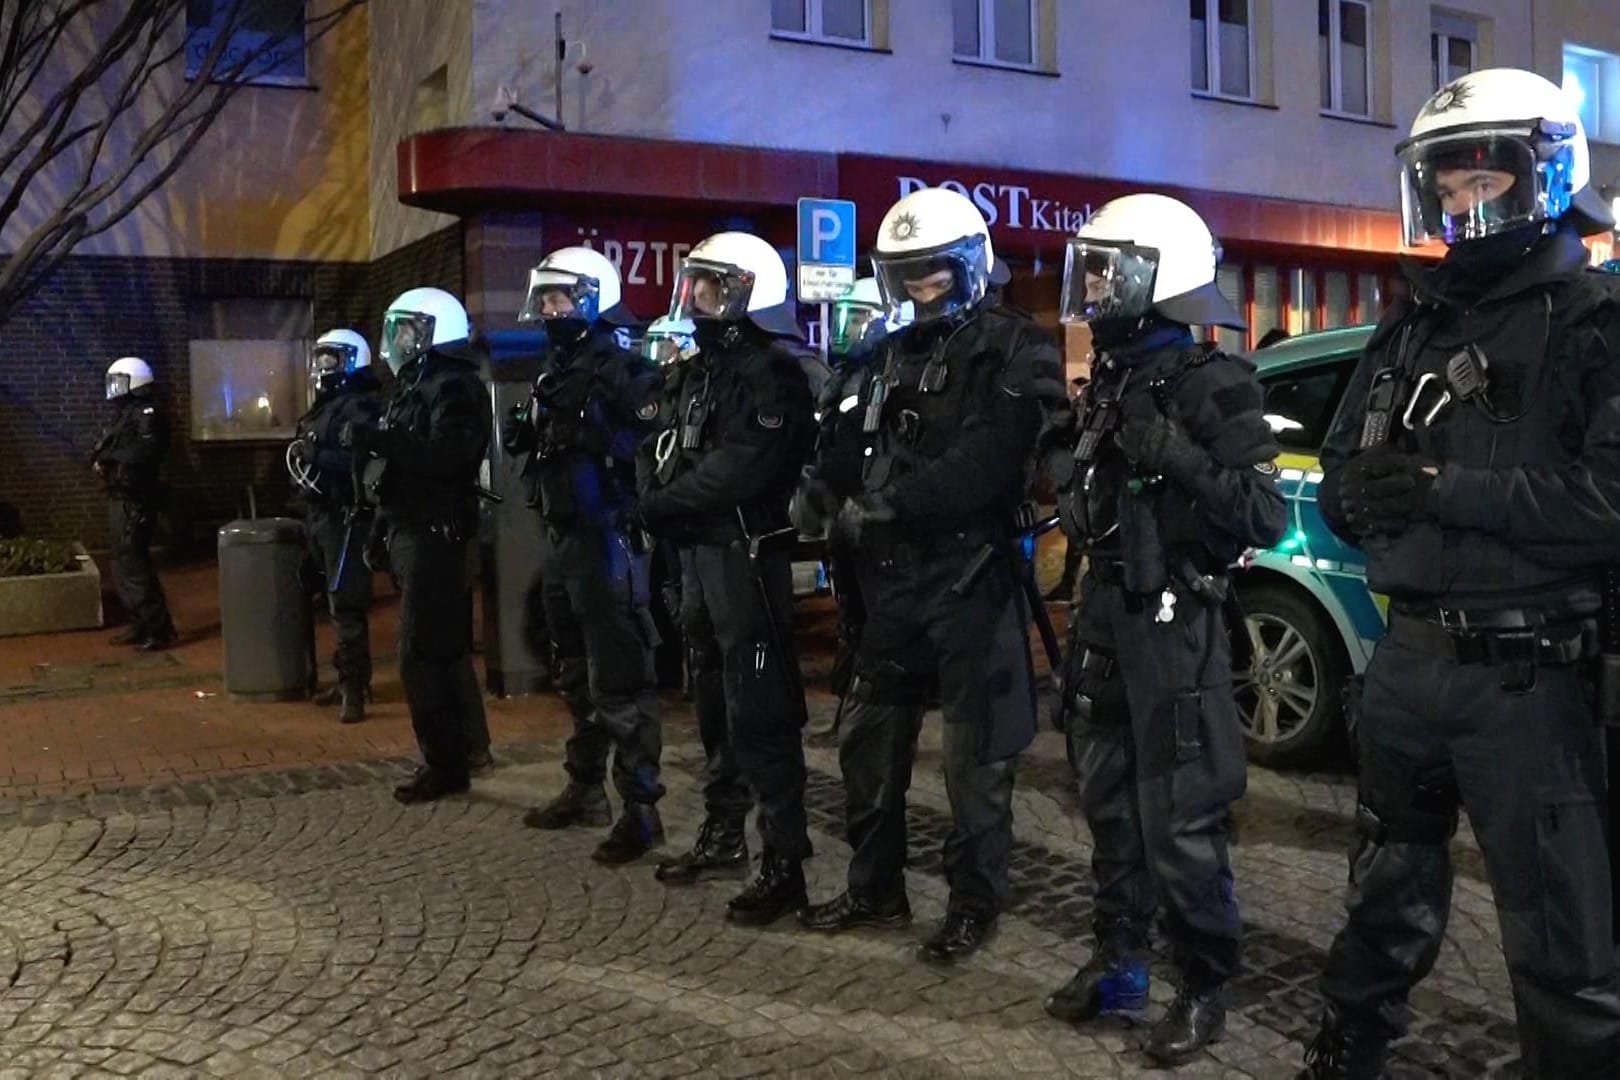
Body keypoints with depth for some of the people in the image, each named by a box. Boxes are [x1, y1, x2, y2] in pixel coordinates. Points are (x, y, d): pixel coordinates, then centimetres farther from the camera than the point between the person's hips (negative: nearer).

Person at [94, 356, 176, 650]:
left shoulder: (148, 413, -11)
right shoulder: (122, 413, 18)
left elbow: (145, 452, -24)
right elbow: (107, 449, 16)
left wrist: (107, 456, -14)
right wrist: (99, 459, -6)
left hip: (135, 499, -10)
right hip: (119, 497, 10)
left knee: (132, 562, -12)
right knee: (124, 562, 14)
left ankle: (159, 628, -9)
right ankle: (140, 624, 22)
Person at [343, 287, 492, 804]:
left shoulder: (454, 388, -13)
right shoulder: (414, 386, 18)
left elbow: (445, 457, -29)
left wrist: (374, 439, -29)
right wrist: (380, 531, 20)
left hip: (435, 538, -10)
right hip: (413, 534, 10)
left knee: (422, 655, -9)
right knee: (445, 648, 16)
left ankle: (445, 765, -1)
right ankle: (465, 745, 27)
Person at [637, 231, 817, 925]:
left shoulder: (770, 371, -11)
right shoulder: (693, 368, 17)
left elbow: (740, 467, -22)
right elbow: (660, 450, 11)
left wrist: (666, 503, -13)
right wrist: (657, 501, -9)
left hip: (748, 554, -9)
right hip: (698, 552, 9)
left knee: (761, 713, -8)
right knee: (713, 703, 18)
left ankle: (784, 864, -1)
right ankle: (723, 834, 31)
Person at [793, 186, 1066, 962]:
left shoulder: (1013, 352, -8)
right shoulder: (894, 355, 16)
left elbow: (985, 463, -22)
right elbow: (850, 440, 12)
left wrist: (885, 505, -25)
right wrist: (819, 489, -9)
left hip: (971, 576, -7)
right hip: (895, 575, 8)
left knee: (975, 750, 2)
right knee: (868, 737, 14)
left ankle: (975, 900, 17)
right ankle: (875, 887, 29)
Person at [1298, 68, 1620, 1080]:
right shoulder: (1408, 330, 13)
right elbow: (1341, 483, 11)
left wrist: (1447, 488, -21)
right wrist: (1369, 493, -11)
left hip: (1527, 674, -6)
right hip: (1408, 653, 7)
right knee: (1388, 893, 22)